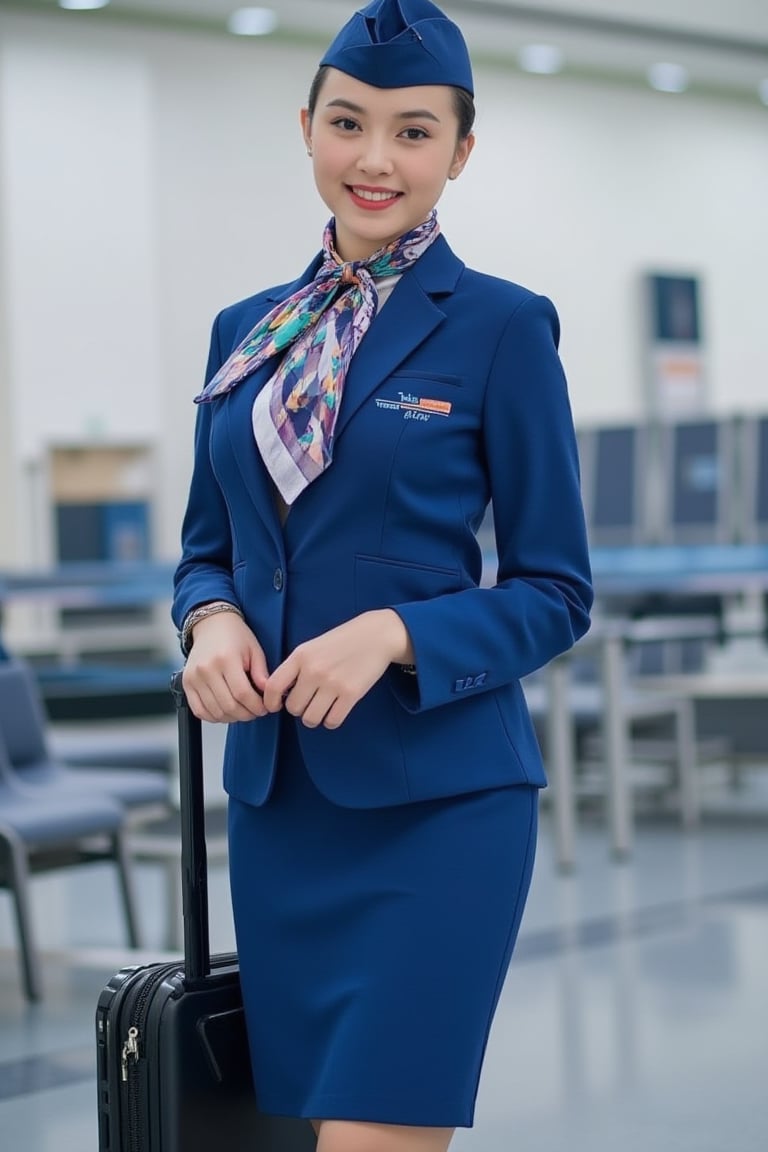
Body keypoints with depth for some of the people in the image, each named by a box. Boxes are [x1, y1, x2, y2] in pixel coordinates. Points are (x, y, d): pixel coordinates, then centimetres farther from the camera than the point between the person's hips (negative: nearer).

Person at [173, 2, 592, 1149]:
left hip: (439, 804, -5)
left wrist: (394, 633, -19)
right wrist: (213, 620, -5)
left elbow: (556, 592, -3)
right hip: (277, 797, 5)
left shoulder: (499, 325, -4)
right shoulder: (247, 332, 11)